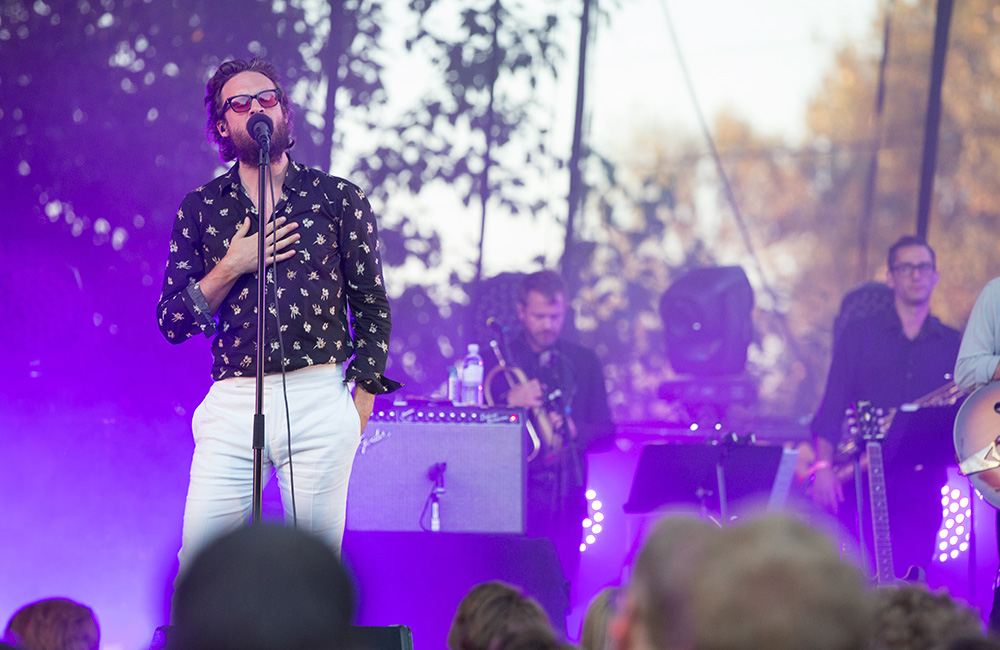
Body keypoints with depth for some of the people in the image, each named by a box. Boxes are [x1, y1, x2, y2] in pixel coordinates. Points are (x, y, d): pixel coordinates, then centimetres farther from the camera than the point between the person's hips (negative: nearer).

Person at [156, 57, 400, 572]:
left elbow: (372, 307, 11)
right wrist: (231, 267, -6)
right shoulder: (200, 209, 11)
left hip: (320, 399, -1)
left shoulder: (339, 199, 8)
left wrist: (360, 403, 3)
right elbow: (172, 322, 9)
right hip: (232, 401, 1)